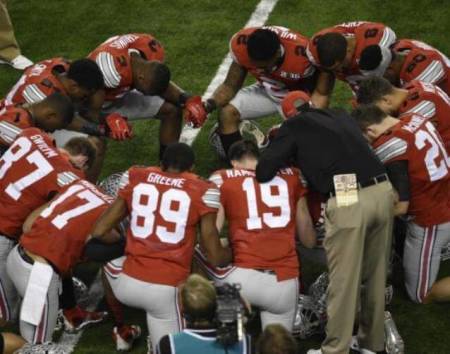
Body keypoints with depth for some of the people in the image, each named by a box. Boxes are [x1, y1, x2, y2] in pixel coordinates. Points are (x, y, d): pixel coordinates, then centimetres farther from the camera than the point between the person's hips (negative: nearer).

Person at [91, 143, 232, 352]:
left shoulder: (135, 178, 6)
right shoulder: (202, 191, -1)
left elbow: (98, 232, 9)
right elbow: (216, 258, 0)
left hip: (128, 284, 2)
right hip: (167, 290, -2)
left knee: (107, 257, 35)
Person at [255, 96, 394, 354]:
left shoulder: (294, 126, 11)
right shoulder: (341, 116, 26)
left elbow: (264, 171, 4)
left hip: (348, 200, -5)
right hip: (383, 190, 6)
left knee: (343, 281, 2)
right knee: (376, 276, 18)